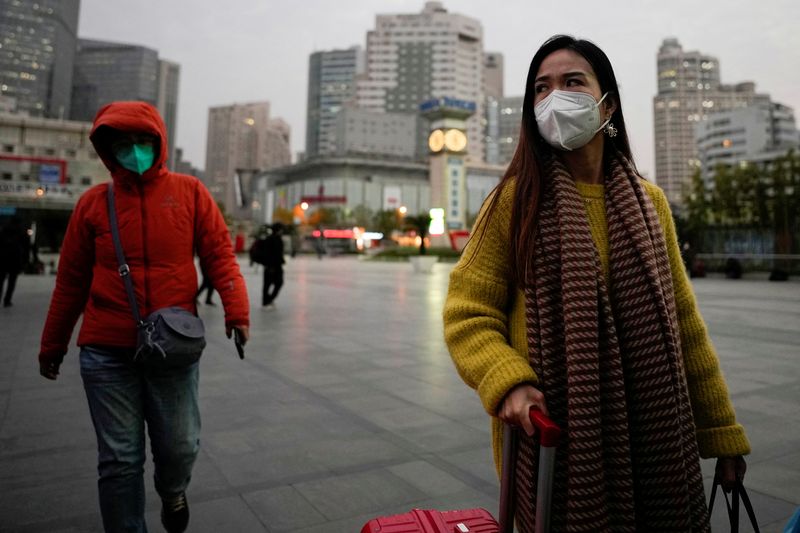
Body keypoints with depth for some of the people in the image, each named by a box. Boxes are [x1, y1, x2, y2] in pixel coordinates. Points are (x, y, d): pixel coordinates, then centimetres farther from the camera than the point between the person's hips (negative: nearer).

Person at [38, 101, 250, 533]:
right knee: (119, 458, 7)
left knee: (180, 445, 7)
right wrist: (52, 345, 15)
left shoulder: (189, 192, 1)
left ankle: (172, 493, 41)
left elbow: (219, 254, -3)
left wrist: (236, 307, -19)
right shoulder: (93, 202, 4)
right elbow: (71, 280, 10)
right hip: (106, 352, 1)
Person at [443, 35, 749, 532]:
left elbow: (683, 323, 8)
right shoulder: (515, 199, -6)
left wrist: (721, 429, 10)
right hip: (550, 434, -3)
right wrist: (509, 383, -24)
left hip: (654, 433, 4)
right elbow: (468, 314, -7)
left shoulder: (649, 202, 5)